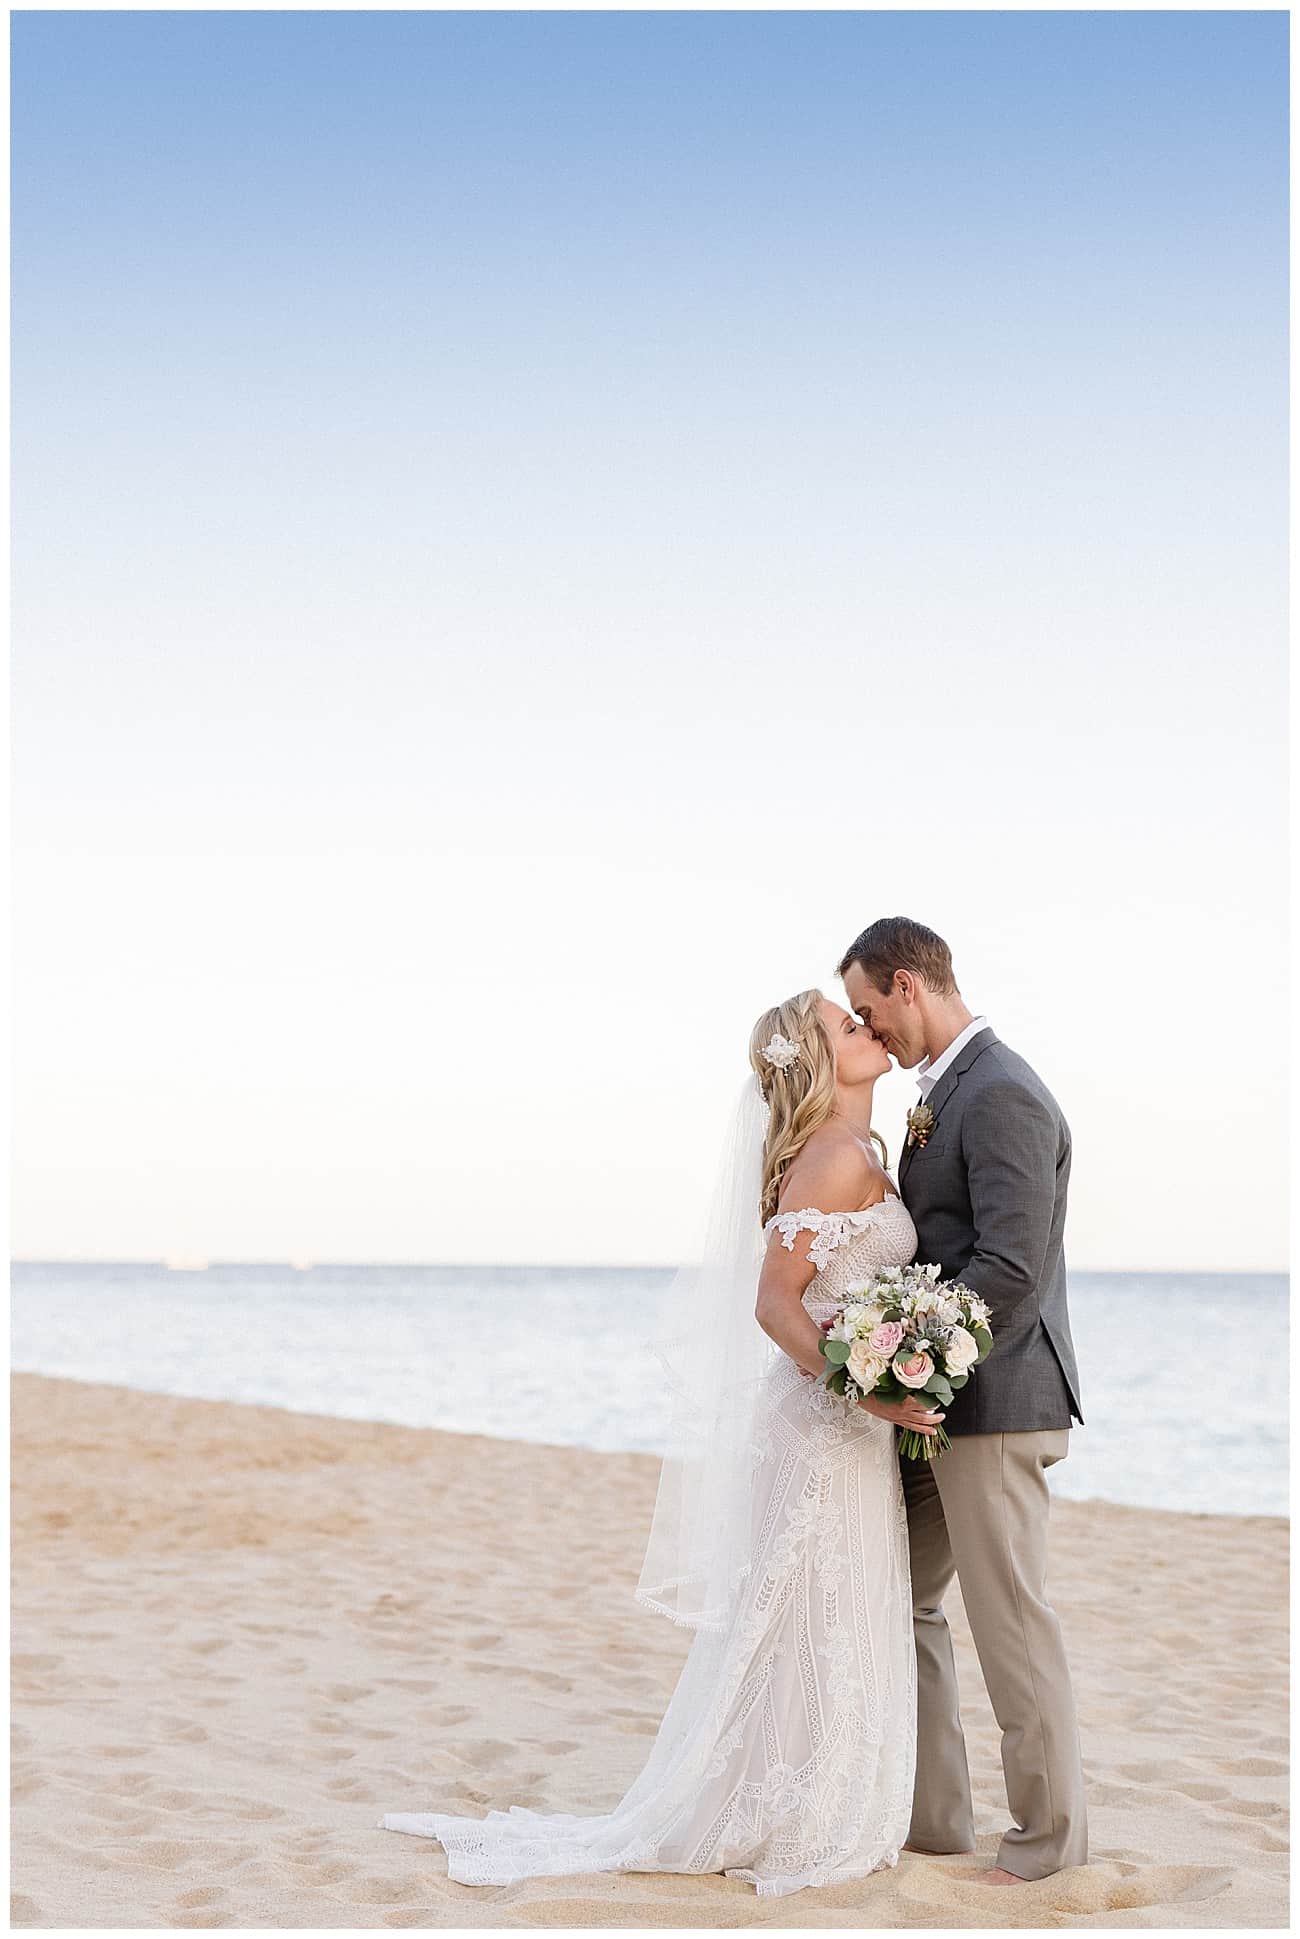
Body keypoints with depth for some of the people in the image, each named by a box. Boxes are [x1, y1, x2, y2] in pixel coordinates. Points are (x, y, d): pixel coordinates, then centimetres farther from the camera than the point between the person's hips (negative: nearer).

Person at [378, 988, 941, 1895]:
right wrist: (862, 1389, -27)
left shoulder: (860, 1156, 12)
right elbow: (773, 1303, -22)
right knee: (815, 1626, 0)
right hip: (824, 1423, -9)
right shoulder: (835, 1158, -17)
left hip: (851, 1425, 9)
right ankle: (789, 1830, 12)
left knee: (835, 1631, 15)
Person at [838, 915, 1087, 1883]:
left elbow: (1011, 1273, -24)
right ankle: (930, 1818, 23)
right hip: (940, 1403, 10)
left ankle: (1052, 1838, 12)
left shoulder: (1002, 1096, -17)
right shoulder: (943, 1092, 14)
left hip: (995, 1402, -10)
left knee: (1011, 1619, -1)